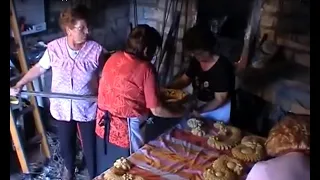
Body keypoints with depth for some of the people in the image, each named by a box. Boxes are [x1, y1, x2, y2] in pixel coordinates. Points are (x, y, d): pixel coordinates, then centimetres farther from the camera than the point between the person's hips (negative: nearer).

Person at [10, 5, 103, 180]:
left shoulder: (95, 50, -17)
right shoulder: (54, 48, -13)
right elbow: (38, 68, 2)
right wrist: (18, 85, 2)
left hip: (87, 109, -2)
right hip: (62, 108, 2)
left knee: (90, 146, 12)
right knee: (66, 144, 23)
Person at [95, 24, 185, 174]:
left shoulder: (114, 58, -1)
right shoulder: (145, 69, -18)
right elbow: (156, 110, -16)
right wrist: (182, 113, 0)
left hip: (103, 124, 6)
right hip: (125, 130, -6)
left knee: (106, 170, 25)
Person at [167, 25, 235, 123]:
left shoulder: (222, 68, -25)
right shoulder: (196, 61, -4)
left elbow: (220, 99, -23)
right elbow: (184, 80, 7)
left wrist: (198, 111, -33)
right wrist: (166, 89, -9)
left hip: (217, 108, -7)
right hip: (197, 103, 7)